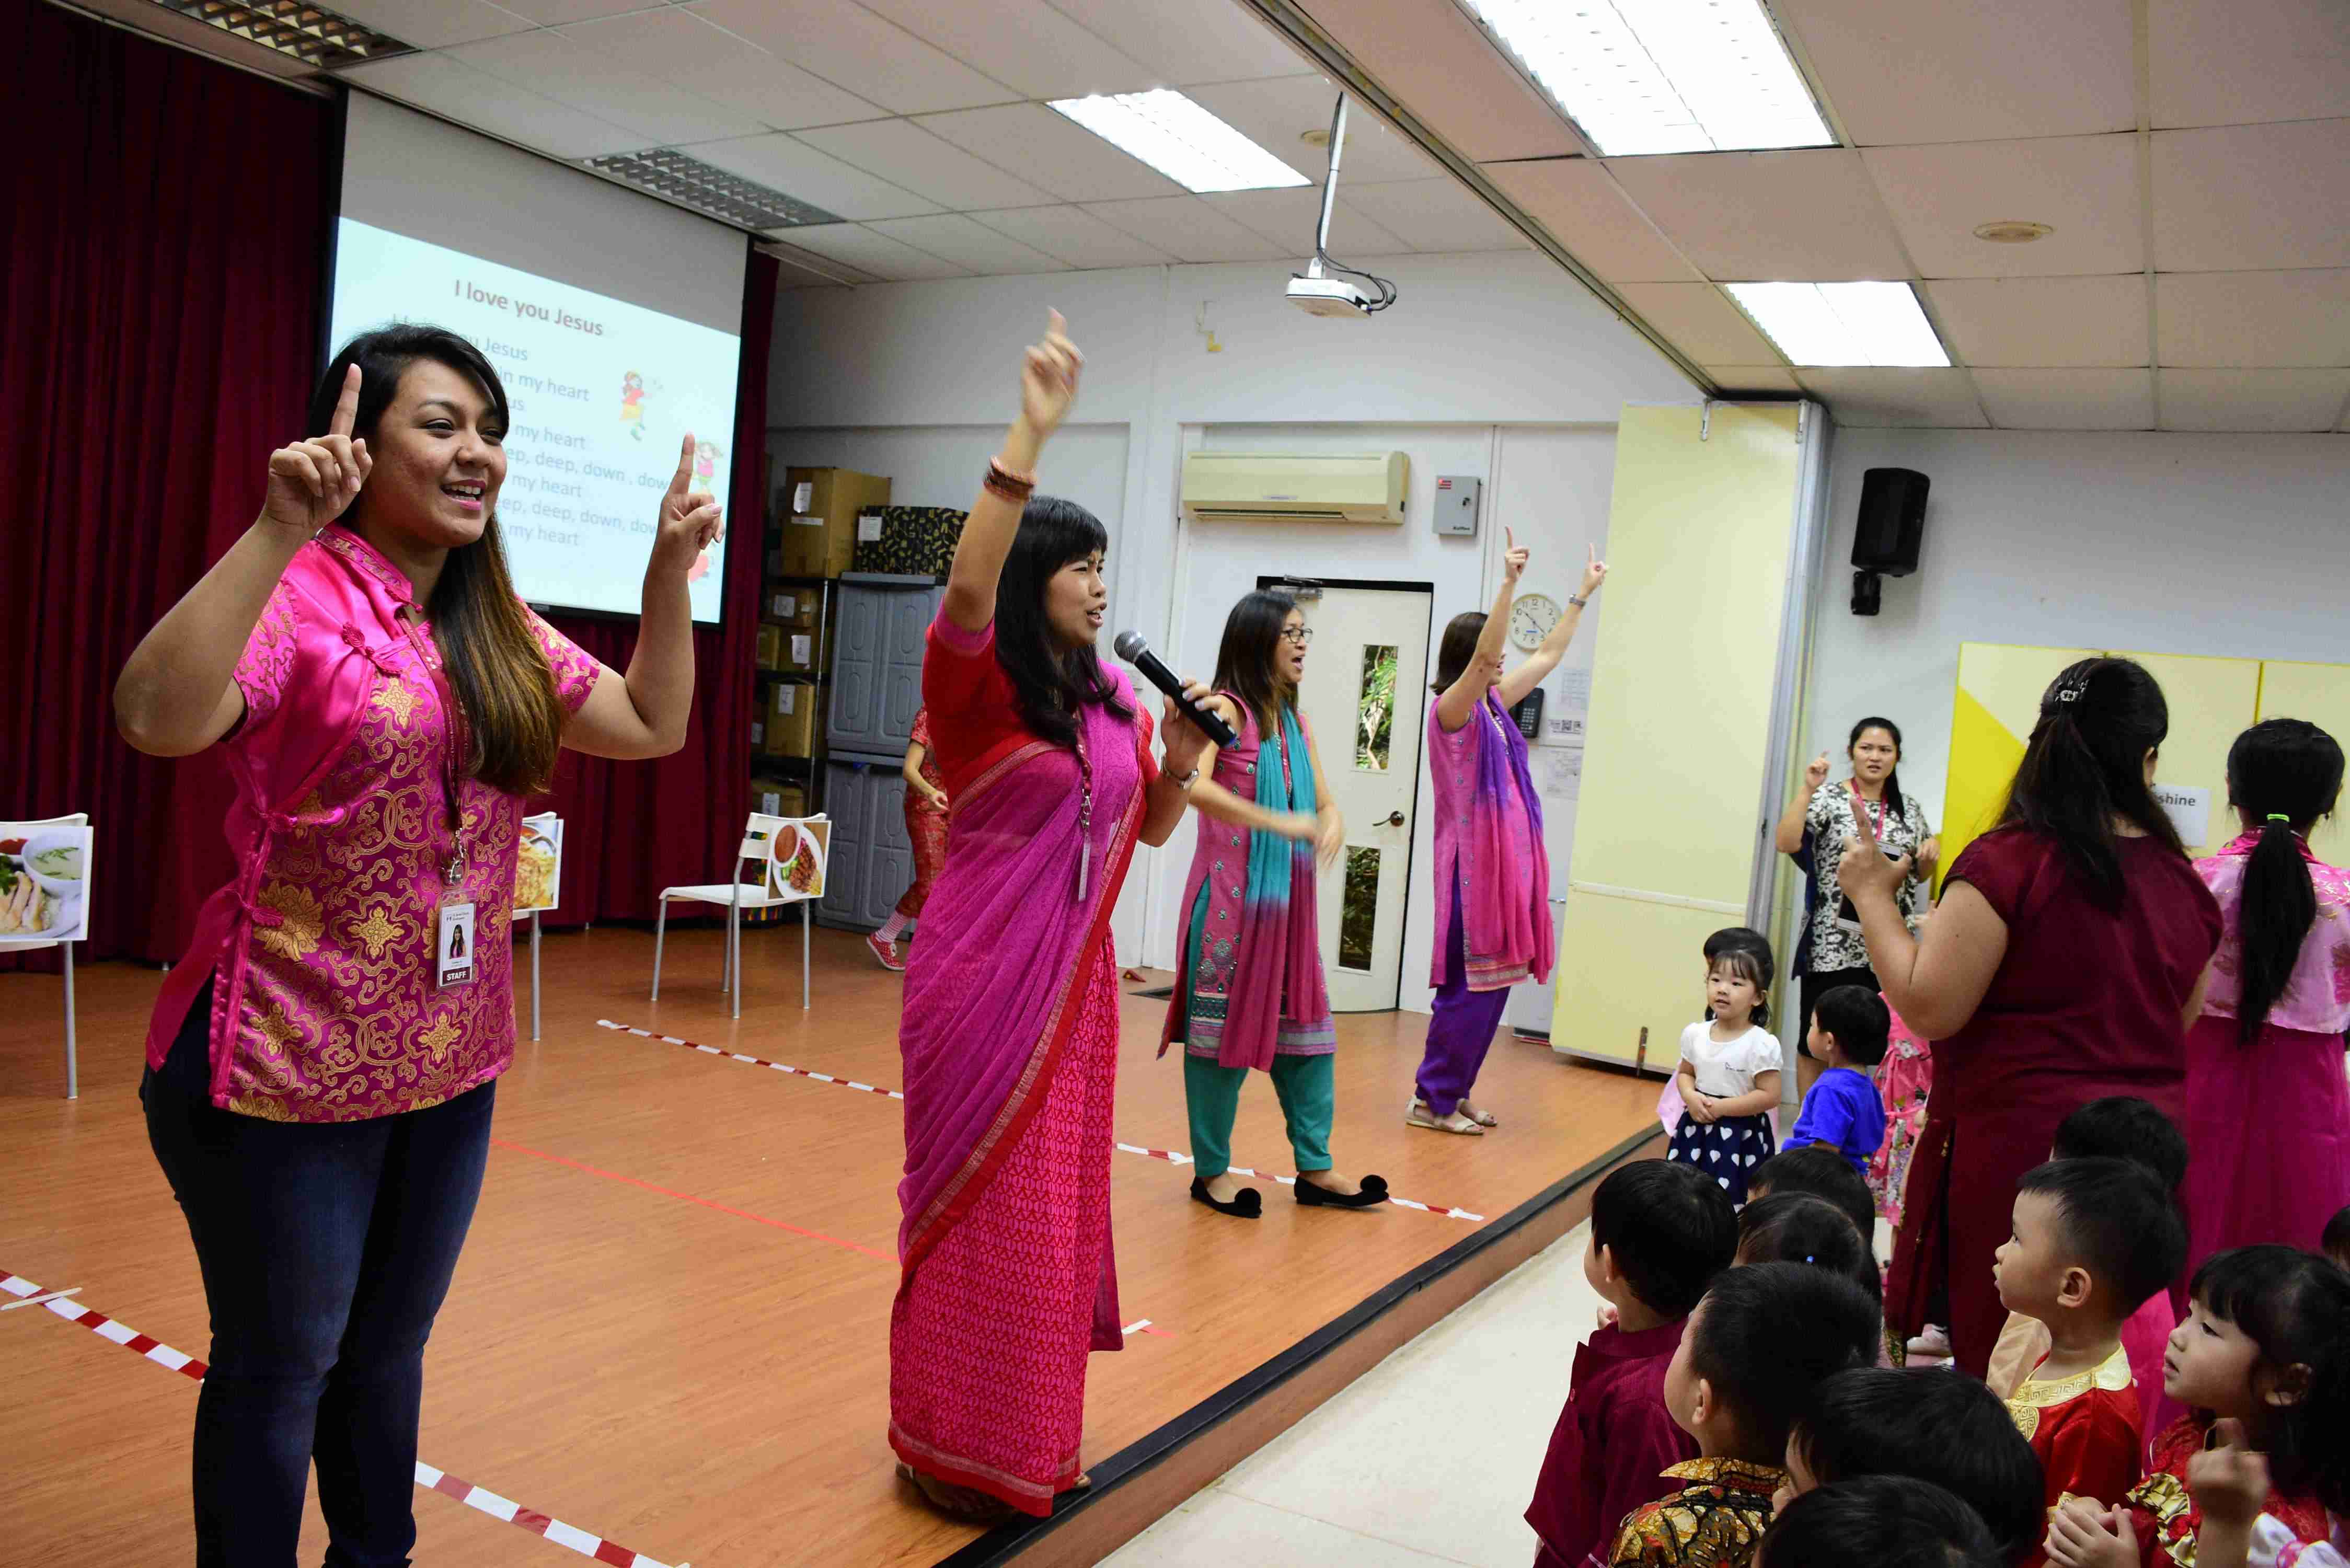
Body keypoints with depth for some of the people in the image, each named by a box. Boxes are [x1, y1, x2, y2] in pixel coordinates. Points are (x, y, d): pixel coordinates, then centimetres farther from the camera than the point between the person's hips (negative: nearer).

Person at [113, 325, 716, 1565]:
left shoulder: (497, 627, 8)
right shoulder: (298, 597, -14)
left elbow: (655, 724, 11)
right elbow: (157, 719, -32)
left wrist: (672, 563, 3)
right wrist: (278, 531, -37)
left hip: (450, 1061, 7)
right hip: (288, 1065, -7)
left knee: (389, 1347, 22)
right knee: (280, 1366, 11)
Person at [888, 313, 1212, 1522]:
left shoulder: (1110, 694, 9)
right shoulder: (977, 681, -11)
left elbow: (1150, 830, 17)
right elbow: (967, 585, -33)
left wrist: (1181, 756, -2)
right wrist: (1029, 436, -39)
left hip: (1078, 978, 7)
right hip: (981, 979, -7)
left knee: (1058, 1199, 15)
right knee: (980, 1201, 1)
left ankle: (1036, 1429, 31)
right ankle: (956, 1445, 18)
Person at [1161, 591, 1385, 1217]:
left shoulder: (1295, 723, 13)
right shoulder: (1226, 709, -9)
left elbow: (1325, 803, 13)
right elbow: (1193, 786, -26)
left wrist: (1331, 826, -11)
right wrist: (1279, 823, -29)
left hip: (1287, 901, 7)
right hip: (1231, 896, -7)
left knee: (1305, 1024, 10)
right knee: (1223, 1025, 2)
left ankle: (1314, 1167, 21)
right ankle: (1211, 1170, 15)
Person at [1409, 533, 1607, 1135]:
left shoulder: (1493, 706, 13)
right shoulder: (1451, 709, -9)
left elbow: (1549, 655, 24)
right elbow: (1483, 658, -28)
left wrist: (1583, 594, 28)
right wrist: (1509, 583, -35)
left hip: (1505, 861, 9)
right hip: (1474, 861, -9)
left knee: (1492, 983, 11)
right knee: (1471, 984, -6)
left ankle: (1452, 1094, 20)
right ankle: (1431, 1100, 4)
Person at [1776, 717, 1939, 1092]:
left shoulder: (1910, 808, 12)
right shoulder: (1828, 799, -3)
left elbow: (1919, 875, 21)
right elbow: (1785, 843, -18)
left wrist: (1932, 851, 0)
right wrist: (1807, 789, -23)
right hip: (1833, 945, -4)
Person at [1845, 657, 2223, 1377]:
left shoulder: (2010, 862, -14)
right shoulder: (2185, 883, 5)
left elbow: (1929, 1008, -15)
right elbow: (2177, 1034, 16)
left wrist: (1874, 896, -5)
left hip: (2017, 1150, -6)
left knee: (1986, 1365, 5)